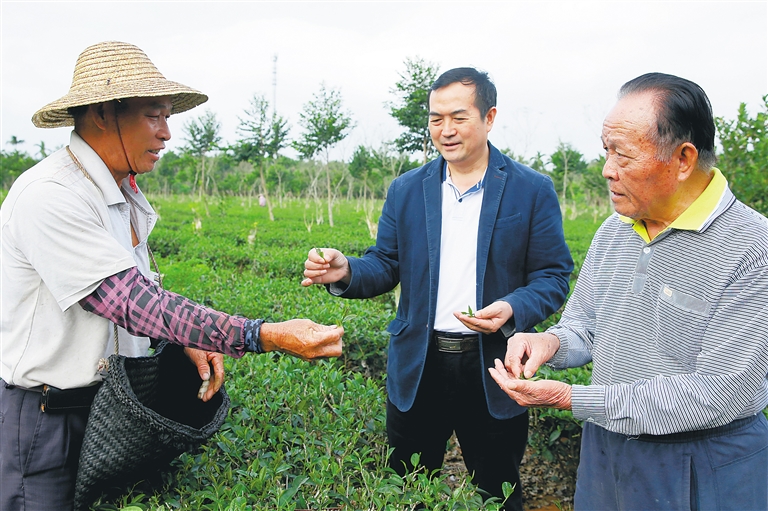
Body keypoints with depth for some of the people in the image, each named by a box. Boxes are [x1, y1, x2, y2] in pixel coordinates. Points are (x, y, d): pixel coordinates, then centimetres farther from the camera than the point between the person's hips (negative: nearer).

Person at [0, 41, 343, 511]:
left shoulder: (125, 194, 5)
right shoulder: (49, 198, -24)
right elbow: (135, 304, -30)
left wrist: (188, 341, -8)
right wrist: (268, 336, -35)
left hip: (113, 397, 8)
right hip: (46, 415, -8)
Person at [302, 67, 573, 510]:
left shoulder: (533, 190, -4)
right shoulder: (406, 190, 4)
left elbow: (553, 276, -4)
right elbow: (386, 264, 4)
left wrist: (512, 309, -24)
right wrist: (345, 272, -17)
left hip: (493, 371, -2)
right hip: (418, 368, 2)